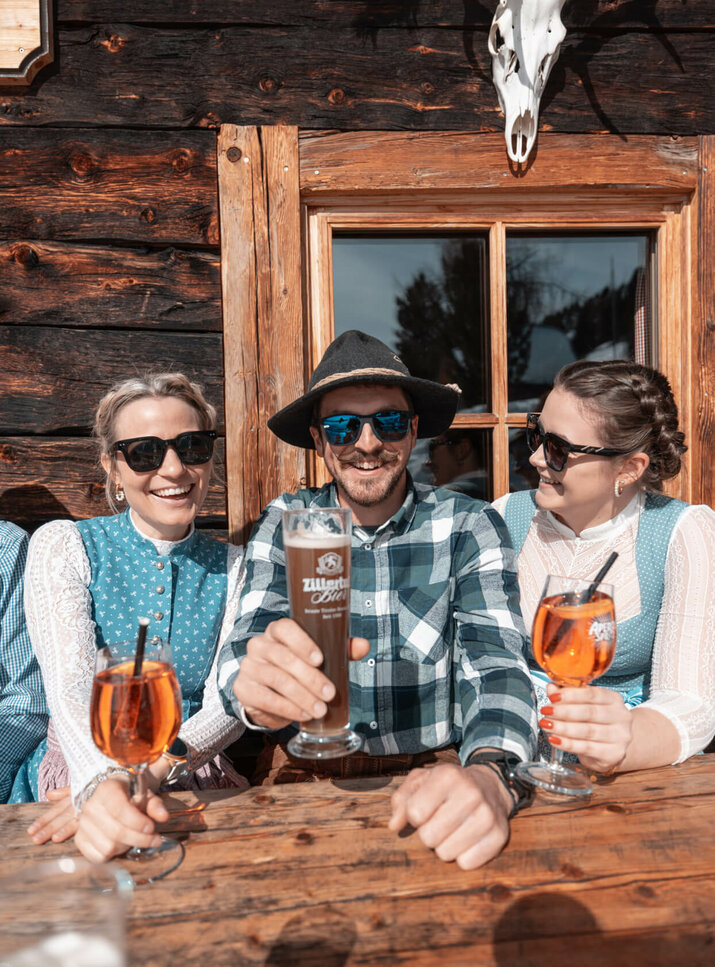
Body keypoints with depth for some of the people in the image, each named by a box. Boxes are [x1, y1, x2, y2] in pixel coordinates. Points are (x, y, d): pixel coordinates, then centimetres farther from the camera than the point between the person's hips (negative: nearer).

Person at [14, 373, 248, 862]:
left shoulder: (232, 566, 3)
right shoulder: (64, 545, -3)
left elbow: (228, 703, -6)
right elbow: (70, 689, -17)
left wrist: (148, 770, -25)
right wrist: (104, 782, -37)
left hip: (194, 776, 3)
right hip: (77, 776, -3)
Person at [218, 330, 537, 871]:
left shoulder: (470, 528, -5)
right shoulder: (284, 527, 0)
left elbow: (495, 664, -13)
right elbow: (249, 637, -9)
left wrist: (488, 775, -35)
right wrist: (259, 691, -35)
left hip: (436, 772, 0)